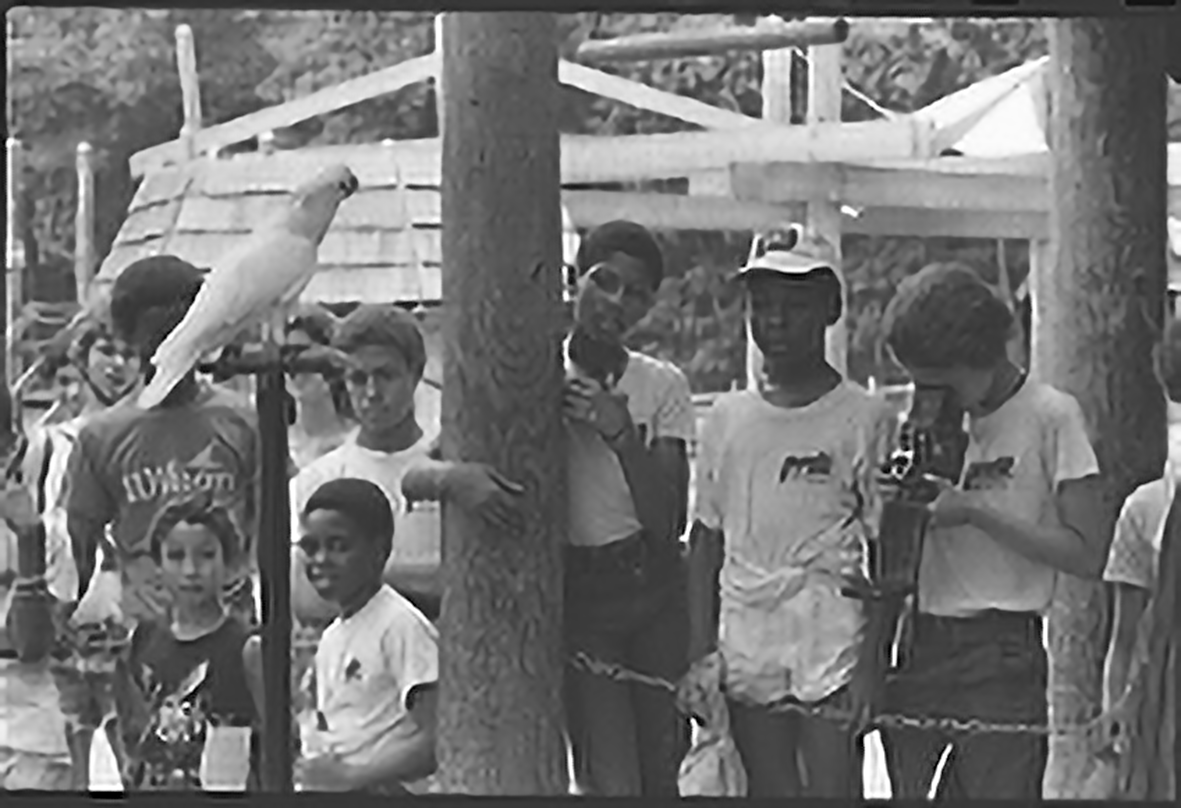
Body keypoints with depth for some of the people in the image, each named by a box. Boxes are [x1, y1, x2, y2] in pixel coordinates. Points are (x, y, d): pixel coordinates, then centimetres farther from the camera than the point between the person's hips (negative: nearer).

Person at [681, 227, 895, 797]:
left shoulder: (865, 418, -1)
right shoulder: (726, 418, 11)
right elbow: (706, 539, 14)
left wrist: (871, 665, -8)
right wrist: (700, 653, 6)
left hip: (833, 648, -4)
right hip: (747, 652, 4)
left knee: (832, 789, -7)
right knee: (768, 791, 7)